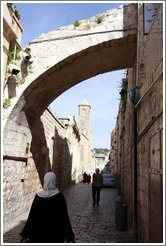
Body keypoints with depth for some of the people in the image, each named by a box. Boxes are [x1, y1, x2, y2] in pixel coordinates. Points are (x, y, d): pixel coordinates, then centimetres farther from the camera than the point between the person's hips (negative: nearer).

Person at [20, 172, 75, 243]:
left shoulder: (38, 196, -8)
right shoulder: (59, 196, -16)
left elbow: (31, 216, -7)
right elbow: (65, 217, -16)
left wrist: (24, 235, -1)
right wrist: (70, 237, -10)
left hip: (40, 232, 3)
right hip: (55, 233, -2)